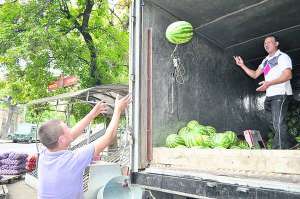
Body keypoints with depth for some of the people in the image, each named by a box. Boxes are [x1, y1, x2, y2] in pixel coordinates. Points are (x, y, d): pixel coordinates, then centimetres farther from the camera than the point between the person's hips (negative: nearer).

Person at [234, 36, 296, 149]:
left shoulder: (282, 56, -3)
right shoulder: (265, 61, 22)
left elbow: (288, 75, -16)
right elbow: (254, 75, 22)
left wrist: (269, 83, -27)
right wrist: (242, 65, 11)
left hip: (280, 94, -8)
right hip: (269, 96, 9)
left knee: (278, 123, -14)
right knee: (272, 122, 12)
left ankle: (279, 149, -13)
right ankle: (291, 144, 25)